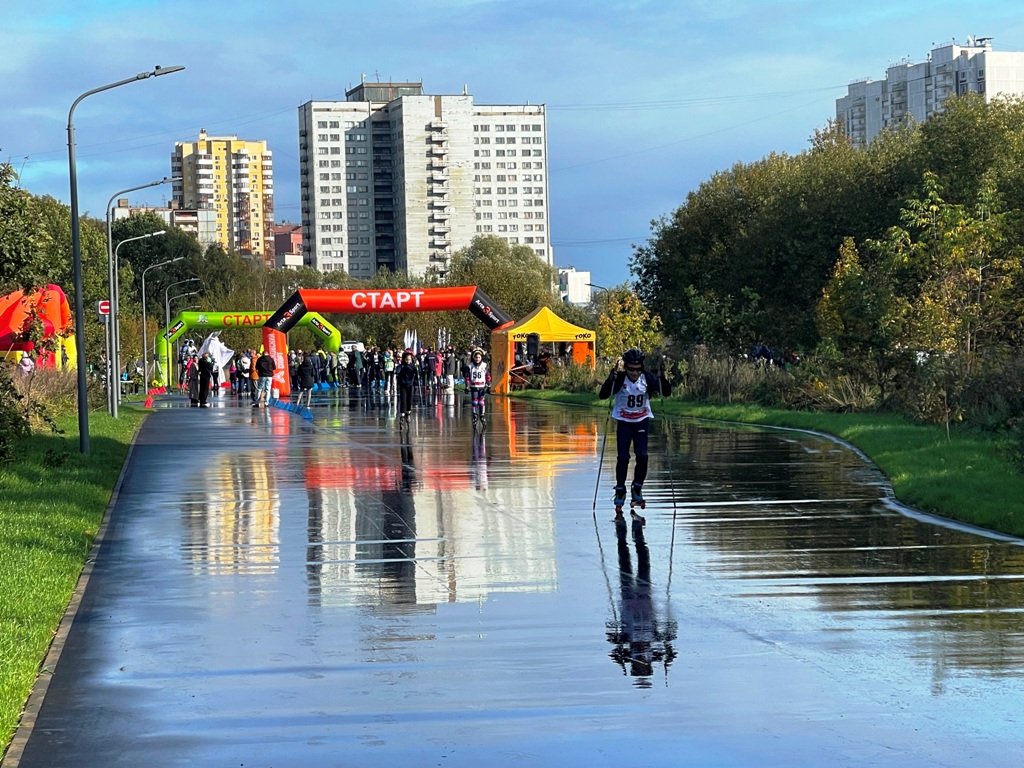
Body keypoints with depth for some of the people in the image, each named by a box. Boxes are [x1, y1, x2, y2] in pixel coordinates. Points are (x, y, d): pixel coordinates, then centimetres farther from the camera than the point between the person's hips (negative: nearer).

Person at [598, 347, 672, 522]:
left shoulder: (647, 378, -12)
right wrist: (613, 376, -41)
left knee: (642, 456, -9)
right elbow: (603, 395, -27)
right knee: (623, 458, -6)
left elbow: (667, 391, -15)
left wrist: (662, 377, -33)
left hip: (642, 421, 1)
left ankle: (637, 489, 11)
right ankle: (620, 491, 11)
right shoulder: (620, 379, -18)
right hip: (623, 422, -1)